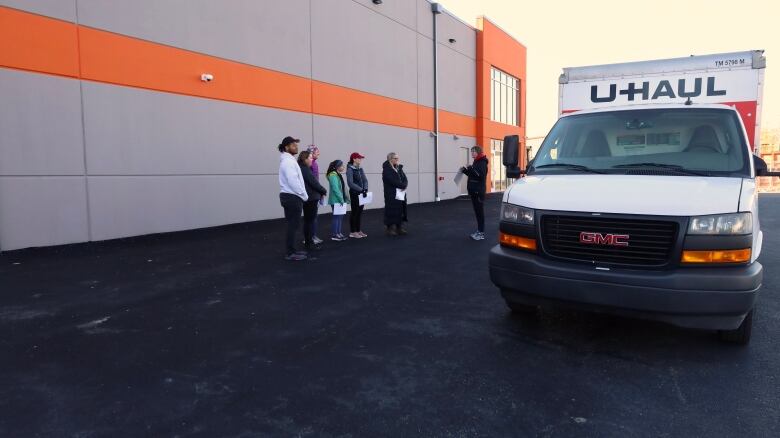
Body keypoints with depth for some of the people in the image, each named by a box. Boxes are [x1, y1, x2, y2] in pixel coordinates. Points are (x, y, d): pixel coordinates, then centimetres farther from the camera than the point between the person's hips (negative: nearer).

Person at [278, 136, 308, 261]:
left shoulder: (289, 160, 18)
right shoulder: (288, 161, -15)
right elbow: (293, 182, -22)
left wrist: (302, 195, 14)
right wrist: (304, 195, -14)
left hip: (290, 196, 11)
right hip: (292, 197, -11)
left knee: (292, 225, 14)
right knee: (293, 225, -6)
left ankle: (291, 250, 21)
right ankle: (290, 253, -2)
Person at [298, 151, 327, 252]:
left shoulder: (303, 169, 13)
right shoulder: (305, 169, -17)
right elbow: (314, 183, -17)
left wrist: (320, 191, 5)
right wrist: (324, 191, -3)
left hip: (308, 198, 10)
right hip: (310, 199, -10)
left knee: (308, 220, 15)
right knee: (309, 221, -3)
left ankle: (309, 242, 23)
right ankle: (309, 244, 3)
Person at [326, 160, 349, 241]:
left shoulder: (338, 175, 14)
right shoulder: (333, 175, -16)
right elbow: (335, 189, -22)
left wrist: (345, 198, 13)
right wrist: (341, 199, -21)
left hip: (339, 200, 10)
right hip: (336, 200, -10)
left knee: (340, 216, 13)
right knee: (336, 217, -6)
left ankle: (338, 233, 21)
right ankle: (334, 235, 1)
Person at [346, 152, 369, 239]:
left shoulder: (360, 169, 11)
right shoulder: (350, 169, -11)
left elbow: (365, 180, 6)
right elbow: (350, 183, -19)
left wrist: (365, 189, -12)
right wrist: (361, 190, -21)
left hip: (361, 193, 7)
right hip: (354, 193, -7)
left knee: (360, 212, 11)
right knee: (354, 212, -1)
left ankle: (358, 230, 20)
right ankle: (352, 232, 6)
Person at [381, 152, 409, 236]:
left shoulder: (399, 168, 14)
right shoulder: (387, 169, -9)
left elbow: (404, 178, 6)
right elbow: (392, 181, -20)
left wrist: (405, 185, -14)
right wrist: (402, 185, -18)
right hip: (392, 195, -7)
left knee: (401, 210, 9)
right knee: (392, 211, -4)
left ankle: (399, 228, 18)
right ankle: (389, 228, 4)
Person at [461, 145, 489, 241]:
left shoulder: (482, 162, -11)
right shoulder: (476, 162, 18)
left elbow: (481, 175, -23)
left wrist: (471, 169, -25)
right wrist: (465, 170, 9)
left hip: (479, 191, -9)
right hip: (474, 190, 9)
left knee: (480, 211, -7)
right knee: (477, 211, 11)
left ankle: (482, 233, -5)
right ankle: (479, 230, 17)